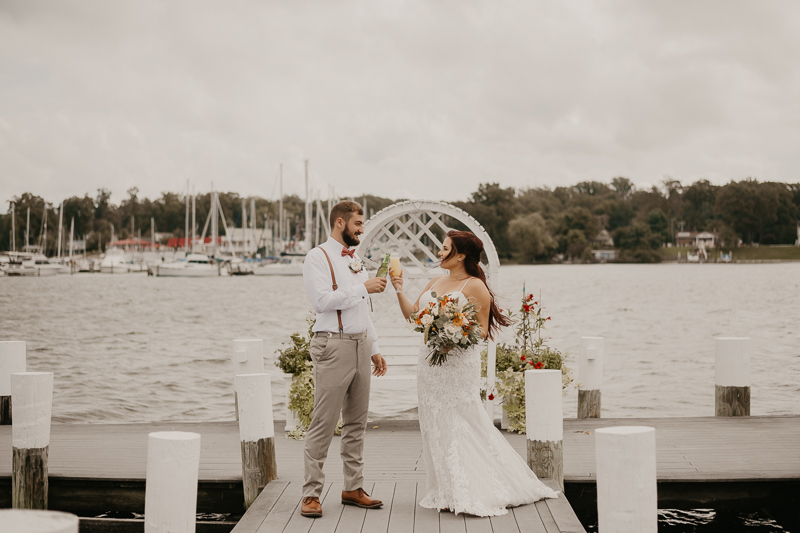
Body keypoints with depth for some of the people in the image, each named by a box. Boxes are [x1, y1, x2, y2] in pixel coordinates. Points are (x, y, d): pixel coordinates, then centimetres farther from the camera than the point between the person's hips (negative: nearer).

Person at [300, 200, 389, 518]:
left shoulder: (355, 260, 19)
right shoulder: (318, 257, -5)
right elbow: (322, 300, -19)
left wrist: (374, 349, 20)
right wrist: (363, 288, -16)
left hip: (360, 345, 8)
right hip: (334, 346, -8)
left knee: (357, 421, 11)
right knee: (324, 424, -7)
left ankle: (353, 488, 19)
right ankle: (311, 494, -2)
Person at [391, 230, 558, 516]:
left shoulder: (475, 286, -7)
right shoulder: (435, 282, 14)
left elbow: (483, 330, -8)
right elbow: (412, 313, 16)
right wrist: (399, 289, 7)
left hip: (459, 363, -7)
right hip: (430, 362, 7)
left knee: (459, 425, -4)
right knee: (435, 425, 8)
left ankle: (469, 494, 7)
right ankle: (447, 492, 18)